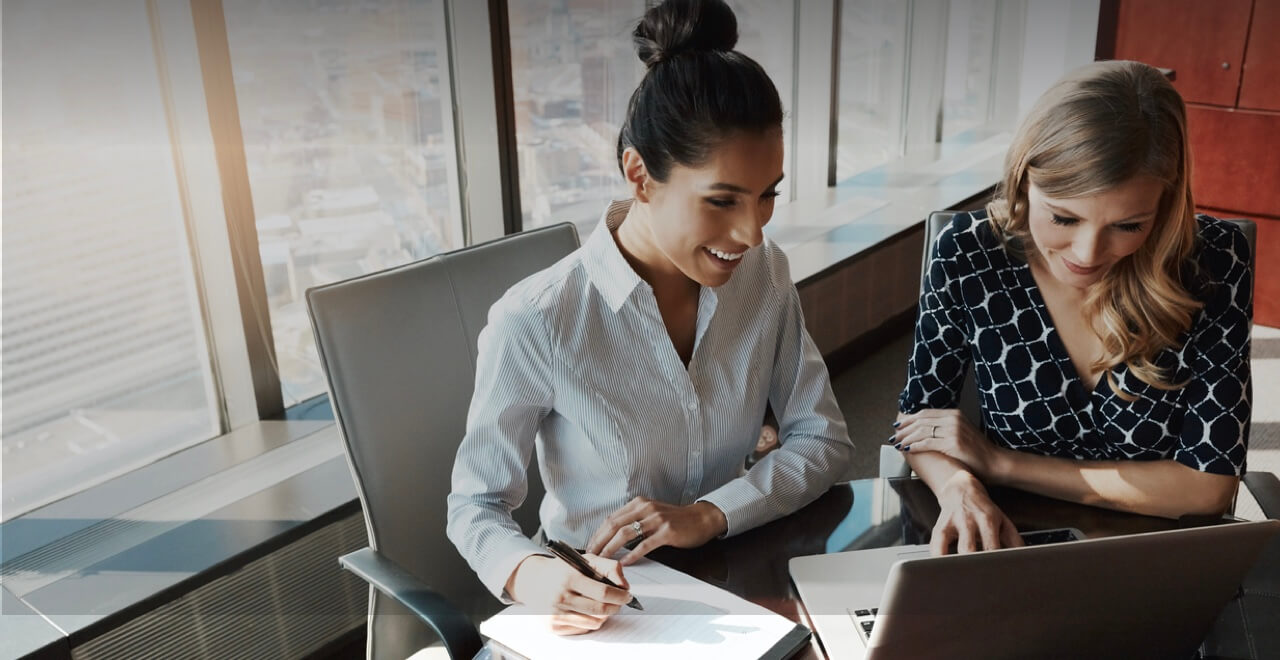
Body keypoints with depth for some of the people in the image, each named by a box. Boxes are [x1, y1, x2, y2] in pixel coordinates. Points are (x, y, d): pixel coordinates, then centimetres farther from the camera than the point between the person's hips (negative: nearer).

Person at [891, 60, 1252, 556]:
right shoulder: (969, 252, -13)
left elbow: (1210, 483, -11)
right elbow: (918, 414, -2)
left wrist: (998, 462, -13)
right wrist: (958, 487, -22)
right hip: (1010, 543, 1)